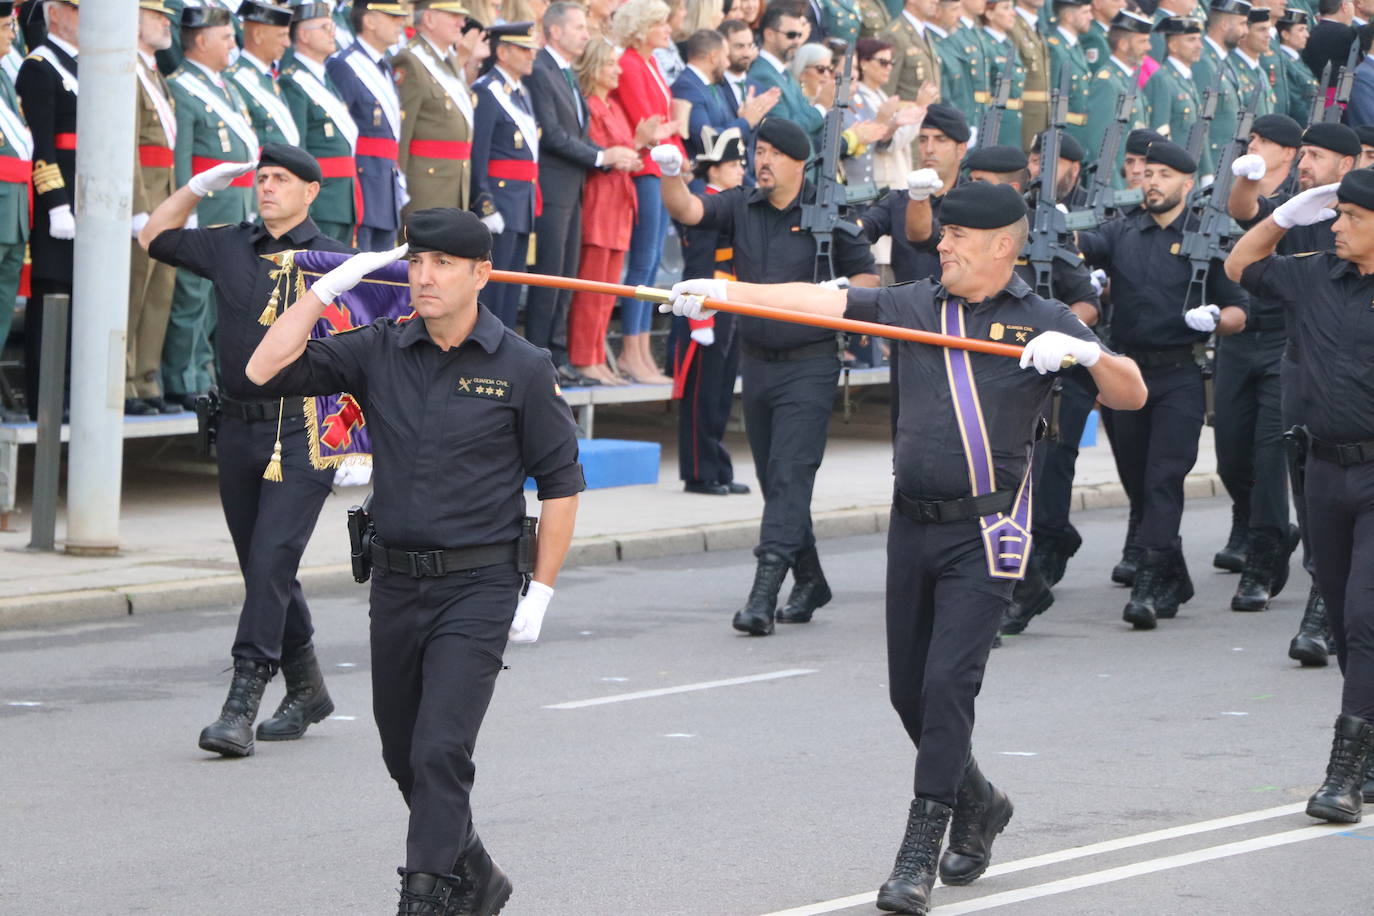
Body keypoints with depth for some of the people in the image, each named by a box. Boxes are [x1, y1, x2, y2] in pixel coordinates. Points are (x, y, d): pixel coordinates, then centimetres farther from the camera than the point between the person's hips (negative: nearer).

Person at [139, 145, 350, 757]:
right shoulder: (229, 248, 10)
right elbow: (154, 237, 26)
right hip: (239, 429, 5)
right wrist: (201, 185, 15)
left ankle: (242, 705, -18)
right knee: (261, 568, 12)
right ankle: (306, 690, 28)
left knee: (270, 561, -14)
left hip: (303, 433, -5)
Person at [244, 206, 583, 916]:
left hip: (478, 588, -5)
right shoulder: (380, 351, 3)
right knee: (403, 755, 14)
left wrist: (540, 591, -5)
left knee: (440, 750, -15)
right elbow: (266, 371, -3)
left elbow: (560, 483, -1)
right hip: (396, 583, 5)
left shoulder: (522, 368, -5)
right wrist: (325, 290, -7)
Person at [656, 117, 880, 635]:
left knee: (790, 473, -13)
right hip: (756, 359, 5)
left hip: (810, 363, -5)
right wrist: (671, 175, -29)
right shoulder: (741, 207, 6)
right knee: (773, 477, 12)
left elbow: (868, 276, 4)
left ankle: (765, 591, -19)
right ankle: (809, 582, 27)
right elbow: (688, 210, -10)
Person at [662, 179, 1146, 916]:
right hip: (913, 524, 5)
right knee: (908, 689, 10)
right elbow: (823, 301, 0)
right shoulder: (914, 306, 9)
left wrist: (1087, 353, -24)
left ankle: (920, 854, -10)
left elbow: (1132, 396, -4)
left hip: (984, 533, -5)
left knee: (948, 681, -14)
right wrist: (724, 291, -11)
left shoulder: (1042, 321, -1)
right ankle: (978, 805, 35)